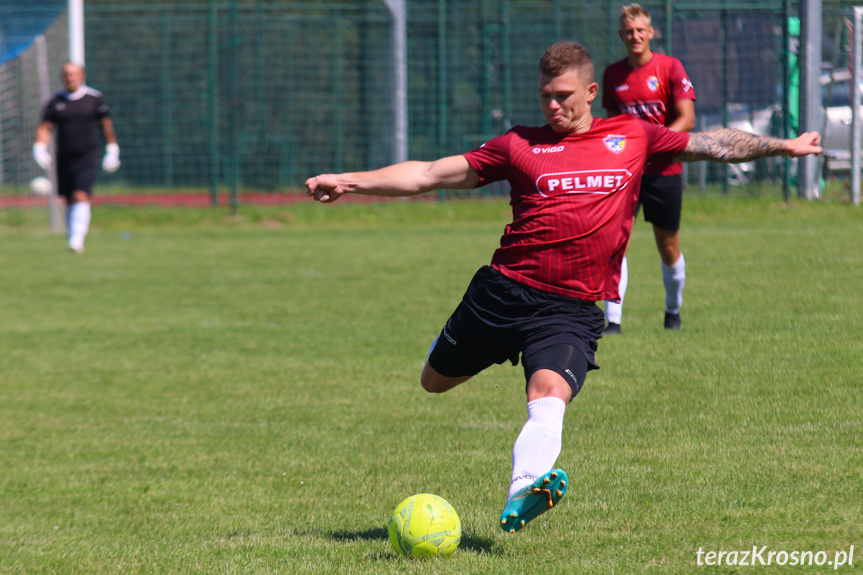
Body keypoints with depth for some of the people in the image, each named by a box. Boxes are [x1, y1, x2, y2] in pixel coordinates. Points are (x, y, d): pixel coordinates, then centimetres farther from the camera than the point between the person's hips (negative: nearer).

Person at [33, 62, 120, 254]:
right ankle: (71, 235, 28)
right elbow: (44, 128, 5)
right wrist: (40, 149, -10)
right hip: (64, 158, 3)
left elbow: (106, 125, 9)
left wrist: (112, 150, 10)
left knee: (81, 197, -17)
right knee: (69, 201, 11)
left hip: (87, 157, -3)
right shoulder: (55, 101, 5)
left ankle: (77, 240, -23)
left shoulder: (94, 98, 1)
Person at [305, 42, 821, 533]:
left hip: (574, 309, -2)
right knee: (435, 382, 14)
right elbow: (430, 175, 8)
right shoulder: (521, 146, 9)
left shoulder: (633, 137, 14)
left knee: (549, 394, -28)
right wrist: (350, 182, 2)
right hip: (504, 290, 2)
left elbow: (711, 145, 23)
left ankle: (524, 493, -51)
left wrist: (782, 146, 18)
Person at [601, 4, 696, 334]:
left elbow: (687, 120, -10)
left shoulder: (669, 68, -4)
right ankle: (613, 320, -15)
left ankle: (673, 312, 32)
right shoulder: (613, 74, 6)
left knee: (669, 249, 9)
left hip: (664, 170, -2)